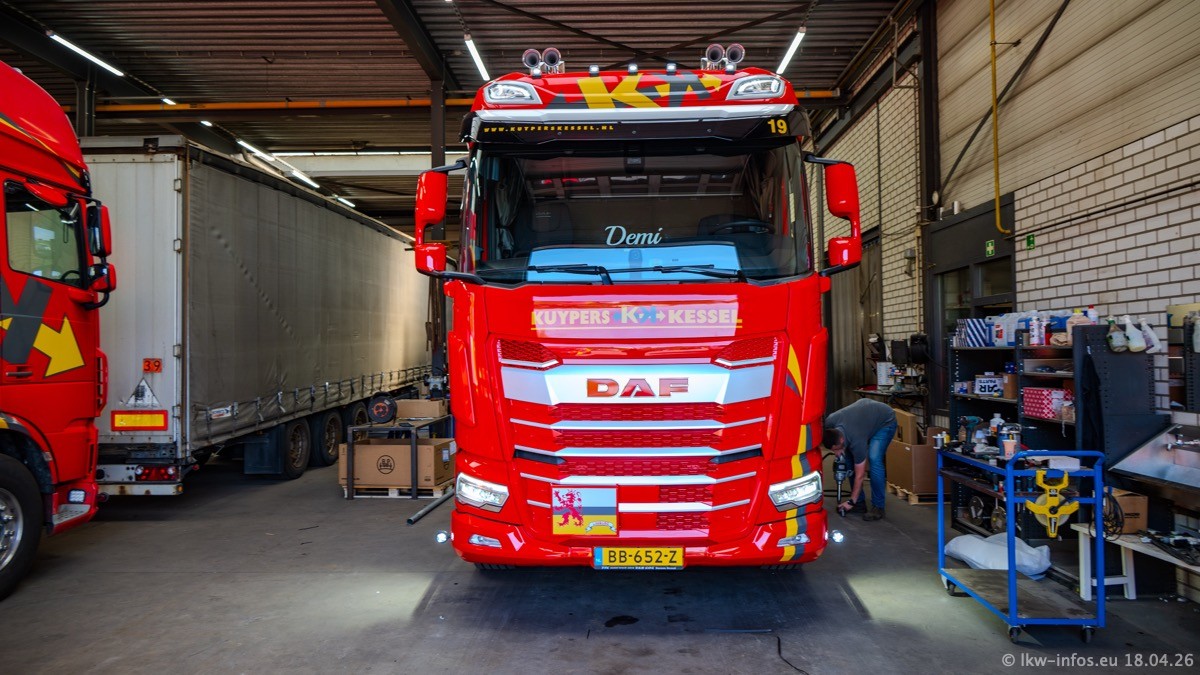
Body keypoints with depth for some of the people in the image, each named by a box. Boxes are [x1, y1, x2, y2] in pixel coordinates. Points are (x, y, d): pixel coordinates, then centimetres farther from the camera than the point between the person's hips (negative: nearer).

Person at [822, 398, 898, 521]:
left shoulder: (856, 441, -38)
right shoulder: (829, 422, -27)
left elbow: (860, 475, -26)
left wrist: (851, 502, -21)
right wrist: (838, 450, -14)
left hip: (886, 421, -7)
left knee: (874, 458, -26)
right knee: (849, 457, -4)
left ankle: (878, 507, -14)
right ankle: (860, 502, 5)